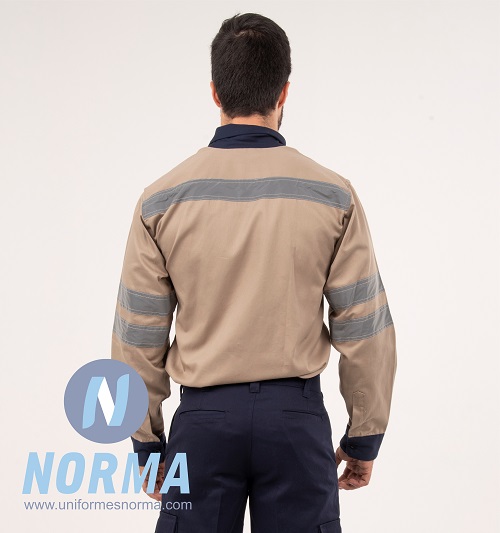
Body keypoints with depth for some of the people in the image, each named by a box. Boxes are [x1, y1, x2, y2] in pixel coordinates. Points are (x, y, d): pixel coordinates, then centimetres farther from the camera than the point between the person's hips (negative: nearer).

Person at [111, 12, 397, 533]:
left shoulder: (162, 200, -4)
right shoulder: (332, 195, -6)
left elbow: (138, 340, -1)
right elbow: (366, 331, -3)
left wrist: (148, 442, 11)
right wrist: (365, 436, 8)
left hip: (205, 416, 1)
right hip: (296, 414, 0)